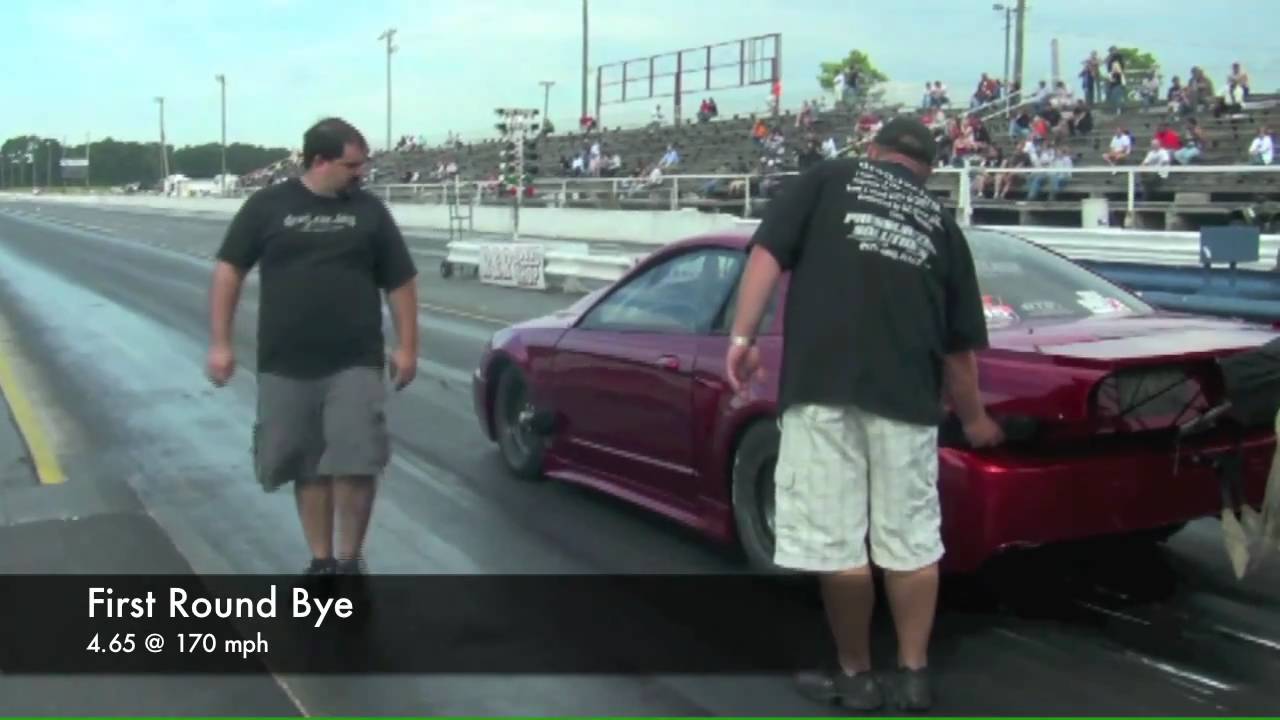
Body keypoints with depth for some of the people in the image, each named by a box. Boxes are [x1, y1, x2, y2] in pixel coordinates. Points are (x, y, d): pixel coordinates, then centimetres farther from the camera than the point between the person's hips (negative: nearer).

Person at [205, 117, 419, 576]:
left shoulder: (369, 211, 5)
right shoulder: (268, 206, 2)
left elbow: (400, 282, 9)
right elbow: (229, 269, 3)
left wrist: (407, 347, 3)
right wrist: (220, 343, -2)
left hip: (355, 364, 0)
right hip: (286, 366, 0)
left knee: (356, 464, -9)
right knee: (308, 469, 8)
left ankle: (349, 561, 8)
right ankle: (321, 561, 22)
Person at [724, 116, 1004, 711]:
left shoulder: (828, 178, 16)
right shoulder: (940, 223, 22)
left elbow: (768, 254, 1)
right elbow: (959, 346, 23)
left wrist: (742, 336, 1)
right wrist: (975, 420, 35)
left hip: (821, 383, -3)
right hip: (907, 394, 3)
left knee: (835, 539, 5)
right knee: (911, 539, 13)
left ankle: (856, 675, 15)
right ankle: (914, 673, 21)